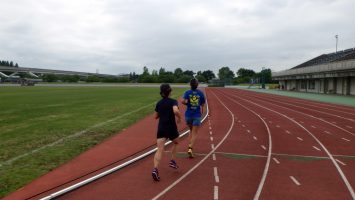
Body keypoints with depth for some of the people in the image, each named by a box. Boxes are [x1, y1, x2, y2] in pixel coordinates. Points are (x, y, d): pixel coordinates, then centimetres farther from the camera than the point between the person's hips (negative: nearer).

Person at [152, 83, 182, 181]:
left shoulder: (159, 103, 8)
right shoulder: (173, 101, -8)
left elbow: (156, 116, 16)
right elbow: (176, 111, -28)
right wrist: (179, 117, -10)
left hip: (161, 128, 3)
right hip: (171, 128, -3)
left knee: (159, 150, -6)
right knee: (175, 143, 29)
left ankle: (155, 169, -23)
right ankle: (172, 161, 28)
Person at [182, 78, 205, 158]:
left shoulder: (187, 92, -3)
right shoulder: (201, 93, -1)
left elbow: (183, 101, -19)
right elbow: (203, 104, 5)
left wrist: (187, 103, 1)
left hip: (188, 115, 2)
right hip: (197, 115, -2)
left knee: (191, 131, 24)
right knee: (194, 133, 0)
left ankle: (190, 146, 19)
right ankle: (190, 148, -16)